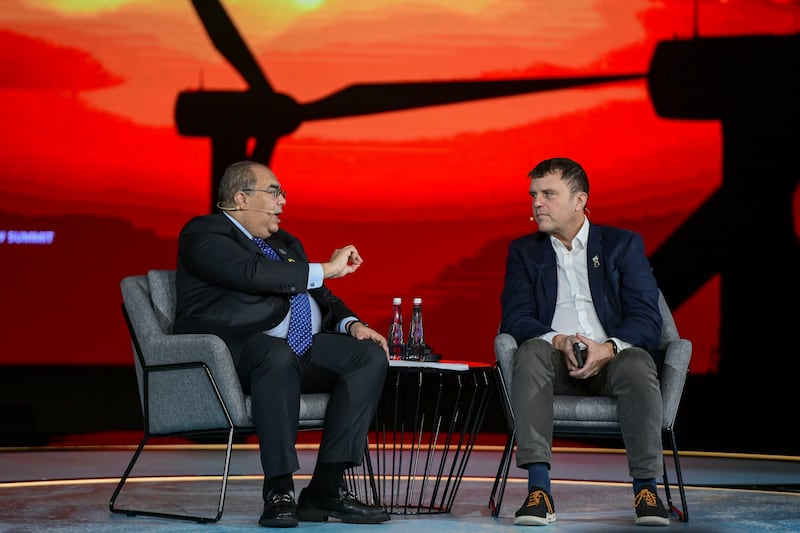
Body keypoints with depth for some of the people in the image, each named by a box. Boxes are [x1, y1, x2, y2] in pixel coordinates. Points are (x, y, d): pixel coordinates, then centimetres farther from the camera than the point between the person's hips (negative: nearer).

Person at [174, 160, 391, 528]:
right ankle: (279, 492, -36)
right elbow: (253, 273, -19)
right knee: (279, 353, -40)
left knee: (371, 354, -14)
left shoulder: (285, 243, 26)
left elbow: (320, 298, 24)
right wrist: (325, 269, -14)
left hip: (301, 349, 8)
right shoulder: (203, 234, -2)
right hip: (235, 349, -8)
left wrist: (352, 324, 2)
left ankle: (326, 487, -20)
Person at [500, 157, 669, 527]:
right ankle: (539, 491, -40)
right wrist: (560, 342, -19)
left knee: (638, 365, -35)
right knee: (531, 353, -34)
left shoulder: (623, 245, 12)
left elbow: (647, 319, 1)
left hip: (613, 358, -1)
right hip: (557, 362, 1)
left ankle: (646, 489, -33)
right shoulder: (524, 251, 17)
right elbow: (515, 319, 2)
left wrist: (608, 348, -20)